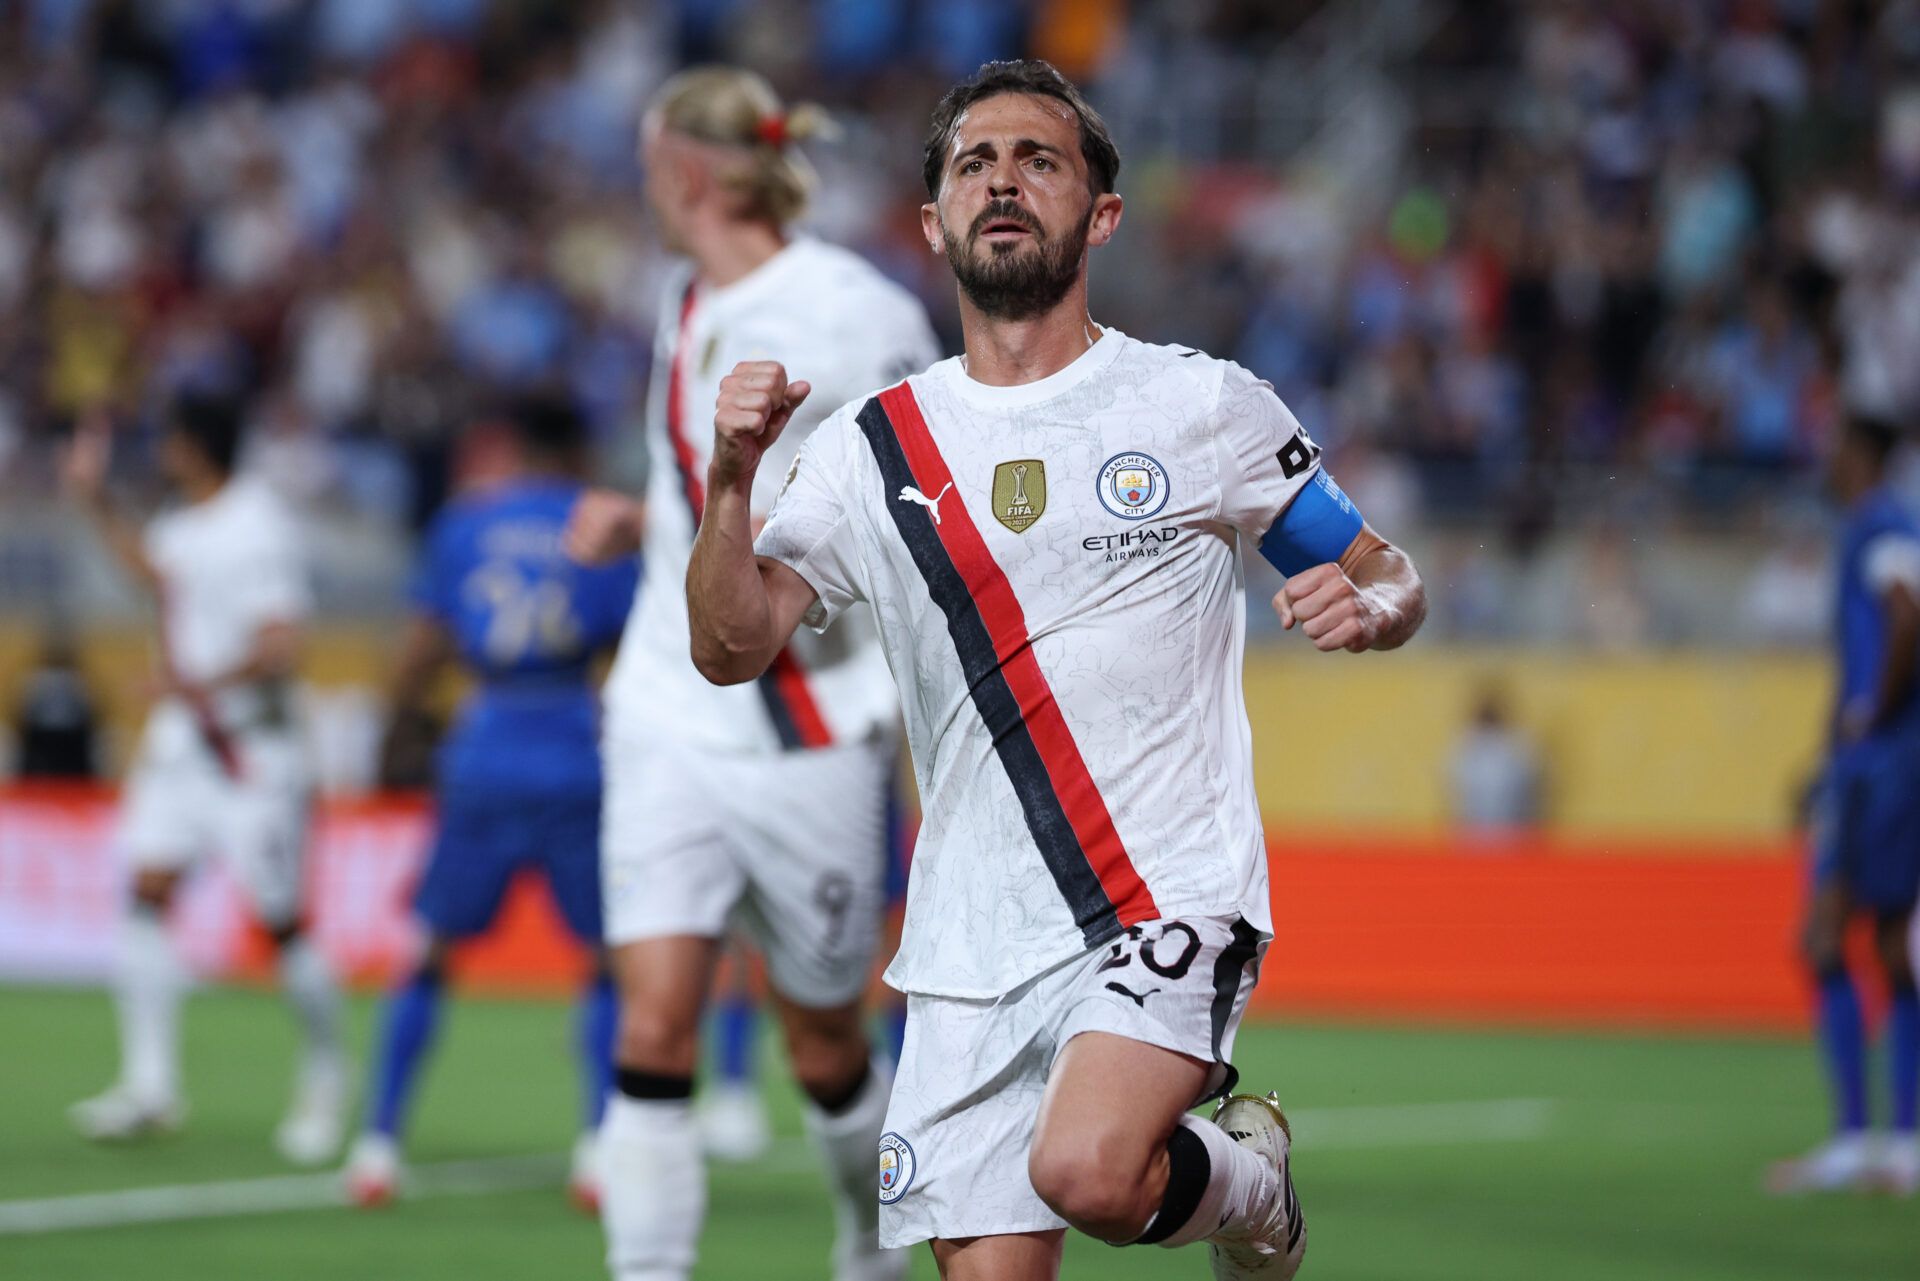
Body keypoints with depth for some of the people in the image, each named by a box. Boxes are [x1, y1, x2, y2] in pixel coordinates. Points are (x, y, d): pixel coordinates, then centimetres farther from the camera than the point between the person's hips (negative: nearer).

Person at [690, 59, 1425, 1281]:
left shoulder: (1204, 405, 3)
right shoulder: (875, 446, 8)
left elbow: (1386, 577, 10)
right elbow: (730, 649, 2)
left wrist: (1368, 606, -13)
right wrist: (734, 479, -13)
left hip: (1176, 897, -3)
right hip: (974, 946, 3)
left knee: (1085, 1170, -26)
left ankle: (1246, 1180, 6)